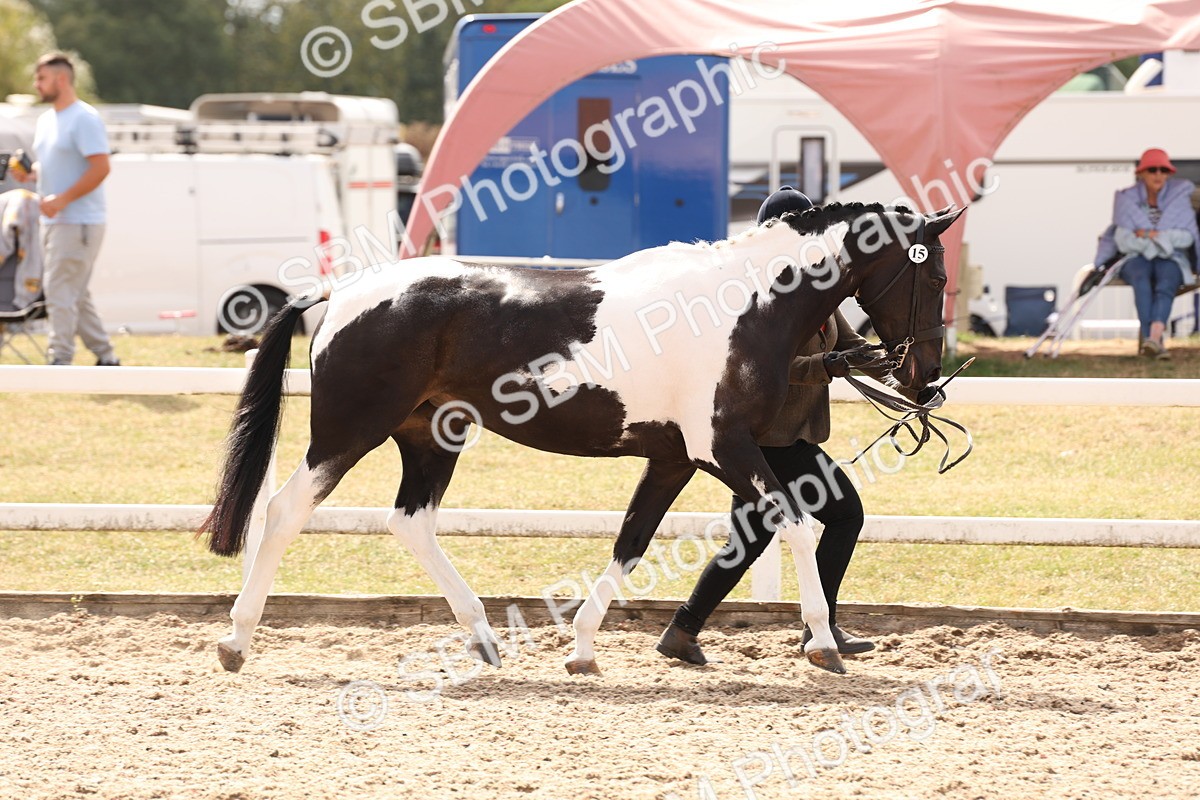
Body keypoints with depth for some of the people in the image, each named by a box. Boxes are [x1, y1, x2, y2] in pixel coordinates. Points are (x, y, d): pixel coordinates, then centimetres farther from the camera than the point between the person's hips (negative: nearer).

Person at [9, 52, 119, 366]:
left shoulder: (84, 119, -13)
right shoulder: (46, 120, 16)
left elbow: (101, 167, -20)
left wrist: (62, 199, -24)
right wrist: (29, 172, 4)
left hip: (78, 221, -10)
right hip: (53, 221, 10)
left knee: (60, 290, -12)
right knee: (76, 293, 12)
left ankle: (60, 359, -11)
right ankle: (106, 357, 18)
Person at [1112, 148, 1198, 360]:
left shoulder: (1179, 196, 0)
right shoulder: (1127, 200, 0)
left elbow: (1188, 237, -6)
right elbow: (1123, 241, -9)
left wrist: (1151, 235, -15)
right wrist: (1166, 240, -16)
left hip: (1170, 261, 0)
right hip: (1136, 260, 0)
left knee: (1166, 281, -36)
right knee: (1141, 278, -36)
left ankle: (1153, 337, -58)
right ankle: (1155, 342, -49)